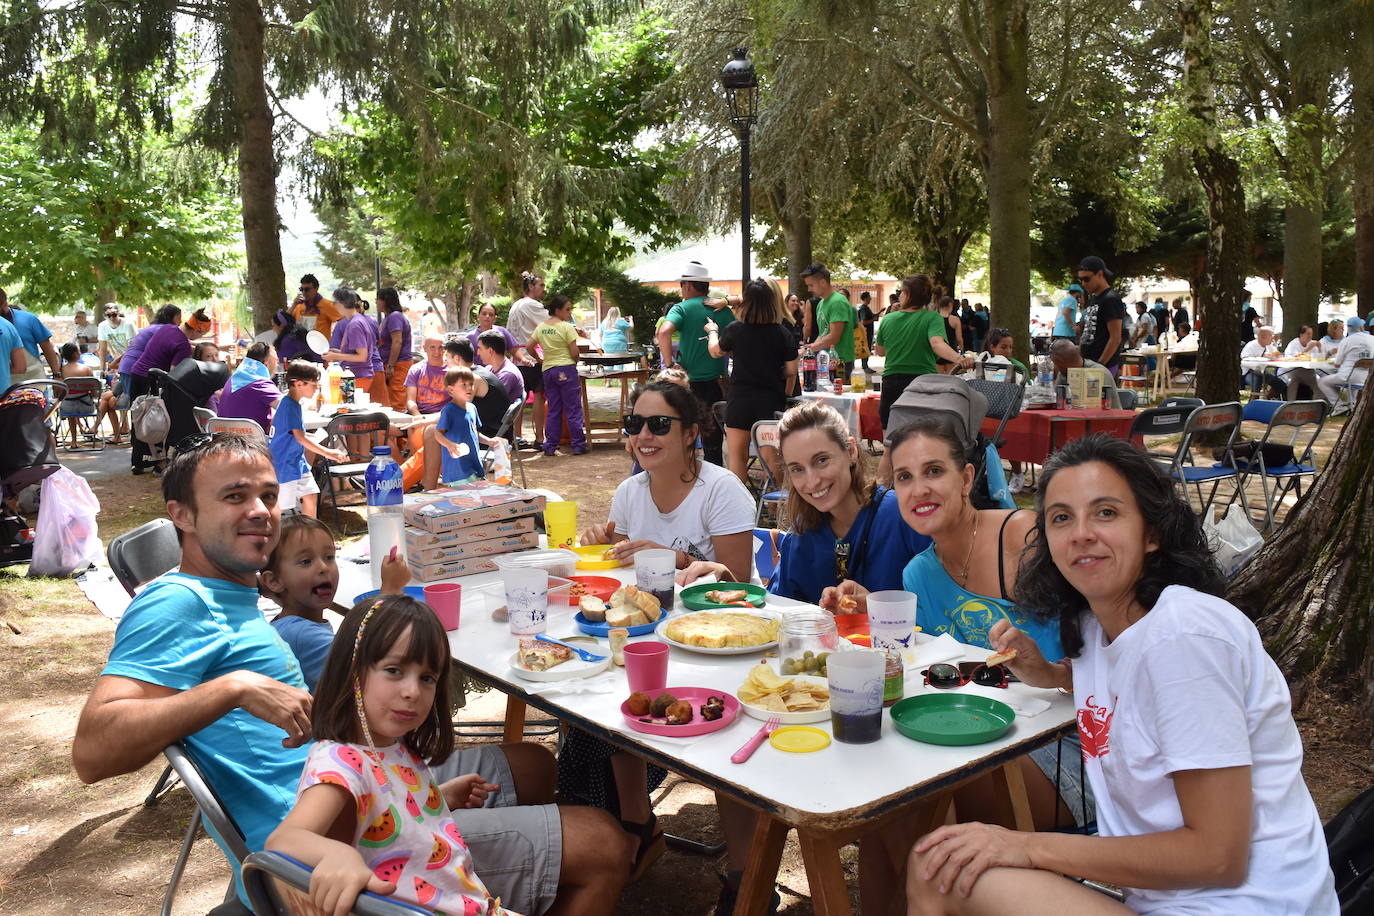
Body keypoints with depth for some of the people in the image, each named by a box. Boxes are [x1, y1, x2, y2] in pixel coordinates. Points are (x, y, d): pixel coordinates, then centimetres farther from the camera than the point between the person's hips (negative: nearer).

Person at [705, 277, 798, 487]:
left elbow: (716, 351, 11)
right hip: (772, 400, 0)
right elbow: (791, 371, -6)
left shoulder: (734, 329, -8)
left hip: (739, 400, 0)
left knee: (737, 455, 11)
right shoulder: (782, 333, -10)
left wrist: (712, 332, 30)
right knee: (771, 457, 9)